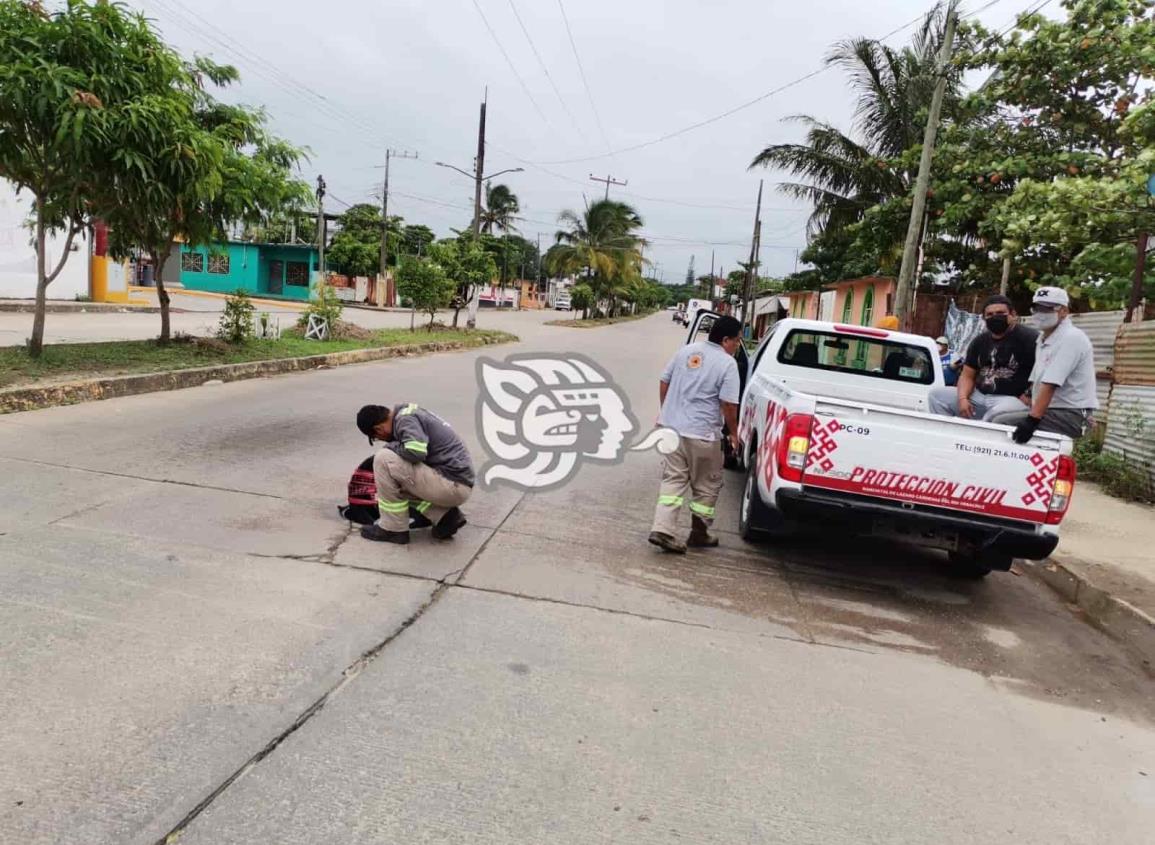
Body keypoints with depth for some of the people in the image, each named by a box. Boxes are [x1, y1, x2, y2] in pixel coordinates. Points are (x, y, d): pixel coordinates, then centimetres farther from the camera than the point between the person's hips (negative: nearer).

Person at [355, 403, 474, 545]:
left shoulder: (405, 419, -12)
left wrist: (391, 446, -8)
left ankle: (393, 529, -1)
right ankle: (444, 516, 11)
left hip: (453, 485, -10)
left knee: (384, 460, -13)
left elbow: (416, 452, -29)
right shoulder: (408, 412, 17)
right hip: (458, 483, 10)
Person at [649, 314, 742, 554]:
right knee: (706, 485, 12)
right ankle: (699, 533, 20)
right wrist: (734, 433, 0)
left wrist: (666, 412, 24)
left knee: (673, 479, 9)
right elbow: (728, 404, -13)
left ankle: (662, 530, -2)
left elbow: (664, 382, 13)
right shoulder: (727, 363, -9)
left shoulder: (686, 350, 9)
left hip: (672, 426, 6)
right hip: (701, 434, -5)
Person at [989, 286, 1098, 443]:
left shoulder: (1071, 338, -14)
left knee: (1001, 423, -22)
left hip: (1070, 415, -10)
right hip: (1052, 409, 10)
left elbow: (1049, 385, -25)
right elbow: (1036, 381, 22)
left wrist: (1032, 420, -31)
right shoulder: (1044, 338, 17)